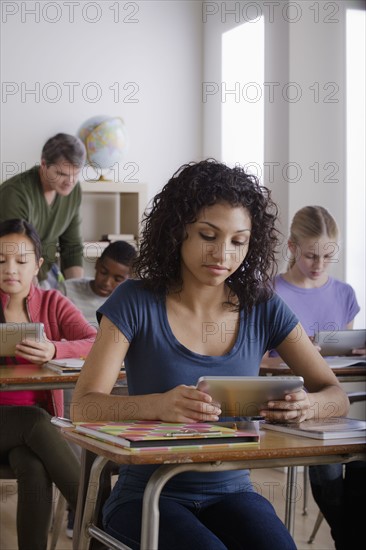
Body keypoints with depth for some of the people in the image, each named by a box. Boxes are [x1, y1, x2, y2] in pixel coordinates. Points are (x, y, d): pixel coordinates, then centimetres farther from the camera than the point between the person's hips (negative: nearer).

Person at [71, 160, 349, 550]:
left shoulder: (263, 310, 3)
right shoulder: (136, 302, -5)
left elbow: (336, 396, 4)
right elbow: (83, 406, -13)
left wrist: (307, 405, -21)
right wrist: (157, 405, -33)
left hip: (231, 492, 3)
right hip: (147, 494, -2)